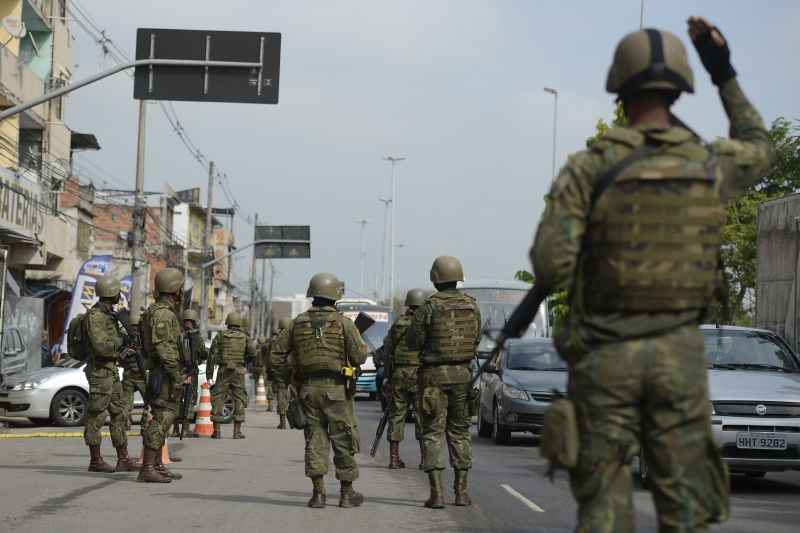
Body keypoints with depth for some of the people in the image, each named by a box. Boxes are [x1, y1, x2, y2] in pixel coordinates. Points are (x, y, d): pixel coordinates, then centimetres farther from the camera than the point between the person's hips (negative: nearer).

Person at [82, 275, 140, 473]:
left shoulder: (108, 314, 14)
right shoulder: (94, 316, -16)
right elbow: (101, 346, -24)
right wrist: (122, 340, -12)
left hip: (111, 372, 10)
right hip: (100, 373, -10)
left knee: (119, 415, 8)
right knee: (96, 417, -2)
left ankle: (123, 460, 10)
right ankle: (95, 461, 3)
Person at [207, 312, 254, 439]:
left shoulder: (220, 336, 4)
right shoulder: (245, 337, 4)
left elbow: (212, 355, 0)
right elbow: (252, 354, -4)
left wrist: (209, 373, 4)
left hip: (223, 371, 0)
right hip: (238, 371, 0)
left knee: (218, 398, 5)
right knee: (239, 399, 6)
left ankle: (216, 431, 2)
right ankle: (237, 431, 2)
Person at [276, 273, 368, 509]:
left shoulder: (298, 323, 5)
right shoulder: (343, 323, -6)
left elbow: (278, 351, 6)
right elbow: (360, 356, -10)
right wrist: (359, 343, 11)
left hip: (308, 389, 3)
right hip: (336, 389, -3)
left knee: (315, 438, 8)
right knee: (343, 440, 6)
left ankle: (318, 493, 1)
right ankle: (347, 493, 11)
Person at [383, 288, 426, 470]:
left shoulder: (397, 324, 7)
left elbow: (387, 352, 10)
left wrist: (388, 376, 16)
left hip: (398, 375, 3)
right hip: (420, 375, -3)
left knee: (397, 415, 8)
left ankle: (394, 458, 8)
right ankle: (425, 458, -3)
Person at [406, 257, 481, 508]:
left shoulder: (430, 306, -12)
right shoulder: (472, 305, 1)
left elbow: (412, 342, -7)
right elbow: (476, 339, 11)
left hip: (434, 374, -4)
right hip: (462, 374, 4)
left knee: (433, 433, 0)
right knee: (459, 431, 14)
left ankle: (437, 494, -7)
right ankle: (461, 491, 12)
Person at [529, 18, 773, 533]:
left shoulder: (589, 168, -7)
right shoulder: (712, 164, 1)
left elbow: (551, 268, -13)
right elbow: (759, 149, 26)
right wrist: (725, 72, 27)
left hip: (604, 355, -1)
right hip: (679, 354, 1)